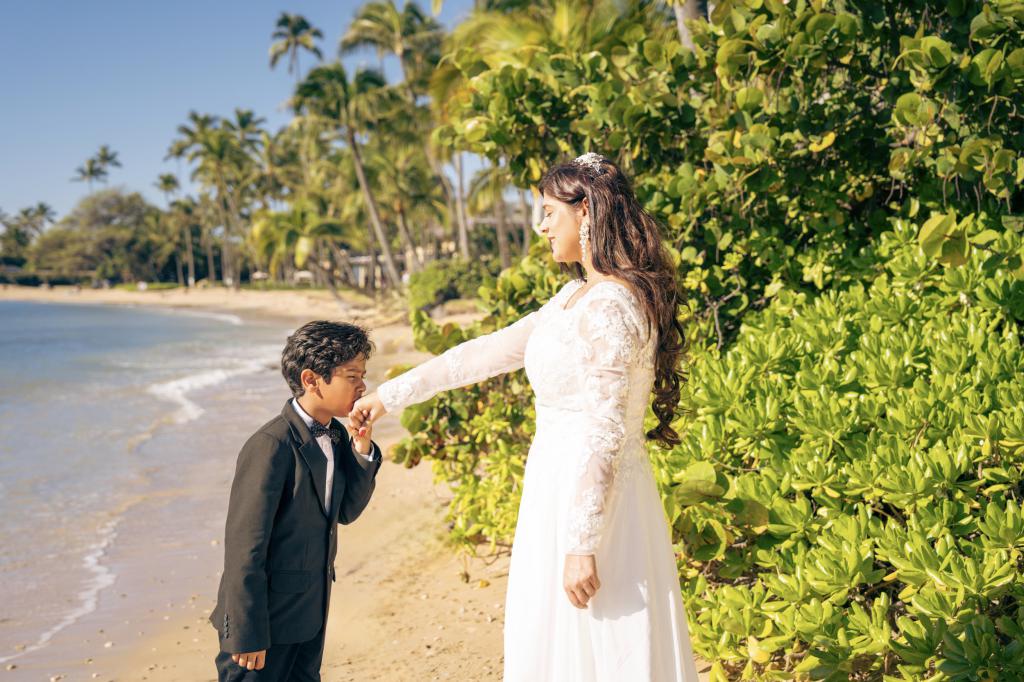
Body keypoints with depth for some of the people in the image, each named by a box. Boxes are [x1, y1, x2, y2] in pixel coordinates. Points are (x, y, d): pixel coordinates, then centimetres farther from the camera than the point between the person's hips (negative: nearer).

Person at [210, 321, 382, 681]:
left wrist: (362, 451, -7)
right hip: (268, 617, -8)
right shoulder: (272, 445, -22)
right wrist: (247, 634, -19)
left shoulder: (336, 436, 3)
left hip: (311, 616, 8)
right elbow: (246, 544, -22)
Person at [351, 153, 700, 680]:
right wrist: (391, 395, 16)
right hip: (562, 491, 10)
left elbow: (605, 436, -23)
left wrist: (581, 546, -22)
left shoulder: (610, 306, -19)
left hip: (595, 502, -10)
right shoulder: (576, 296, 11)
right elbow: (488, 352, 15)